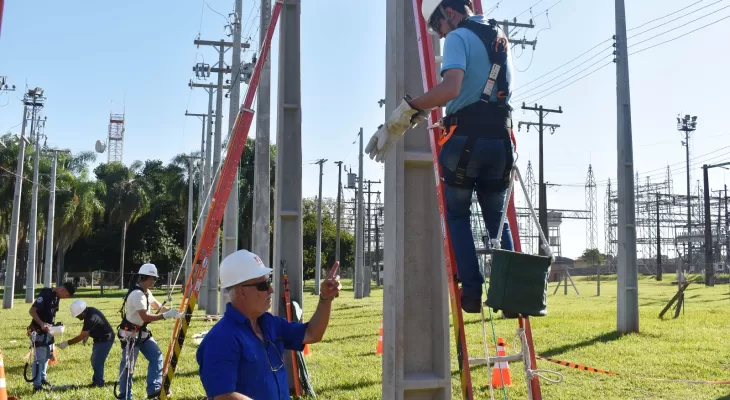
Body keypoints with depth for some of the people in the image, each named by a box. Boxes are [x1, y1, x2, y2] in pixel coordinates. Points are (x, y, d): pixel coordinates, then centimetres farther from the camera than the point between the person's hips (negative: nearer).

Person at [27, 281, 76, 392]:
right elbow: (32, 310, -23)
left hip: (48, 331, 9)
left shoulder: (57, 297, 7)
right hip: (39, 331, -9)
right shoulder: (45, 294, -20)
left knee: (47, 355, 20)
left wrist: (54, 324, 6)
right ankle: (37, 385, -4)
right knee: (40, 358, -8)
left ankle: (42, 378, 36)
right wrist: (41, 323, -32)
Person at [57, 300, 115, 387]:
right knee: (94, 361, 15)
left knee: (97, 362, -6)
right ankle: (96, 380, 23)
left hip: (105, 340, -10)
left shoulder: (90, 318, -31)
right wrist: (87, 335, 3)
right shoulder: (88, 311, -3)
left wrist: (67, 343, -18)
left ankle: (99, 383, 4)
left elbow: (81, 337, -23)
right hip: (100, 338, 10)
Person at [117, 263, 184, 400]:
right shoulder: (137, 294, -24)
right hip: (130, 334, -10)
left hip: (142, 333, 10)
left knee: (156, 356, 3)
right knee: (128, 366, -2)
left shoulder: (147, 292, 7)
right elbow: (145, 317, -30)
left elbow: (158, 306, 14)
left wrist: (174, 313, 0)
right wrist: (166, 316, -27)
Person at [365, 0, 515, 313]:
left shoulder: (459, 37, -5)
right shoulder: (501, 39, 21)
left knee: (457, 215, 8)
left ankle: (472, 292, 2)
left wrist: (406, 110, -20)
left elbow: (451, 89, -23)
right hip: (500, 139, 6)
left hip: (465, 137, -6)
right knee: (497, 218, 13)